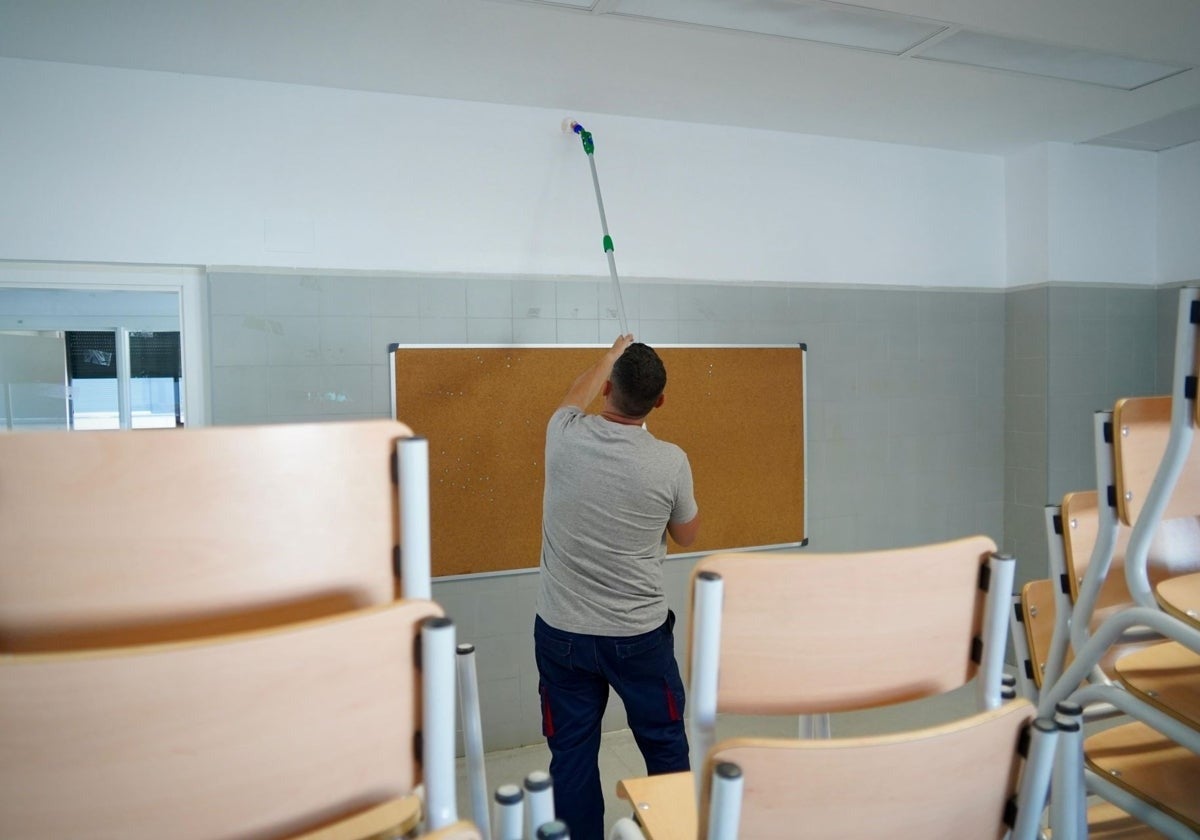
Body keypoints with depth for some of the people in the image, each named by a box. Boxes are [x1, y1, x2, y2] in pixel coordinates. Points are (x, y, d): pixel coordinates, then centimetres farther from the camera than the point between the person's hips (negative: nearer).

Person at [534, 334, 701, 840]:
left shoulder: (565, 437, -12)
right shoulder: (670, 462, -16)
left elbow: (578, 393, 15)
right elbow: (687, 536, 3)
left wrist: (611, 354, 32)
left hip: (561, 633, 2)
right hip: (640, 635, -1)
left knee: (572, 753, 16)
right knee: (666, 746, 20)